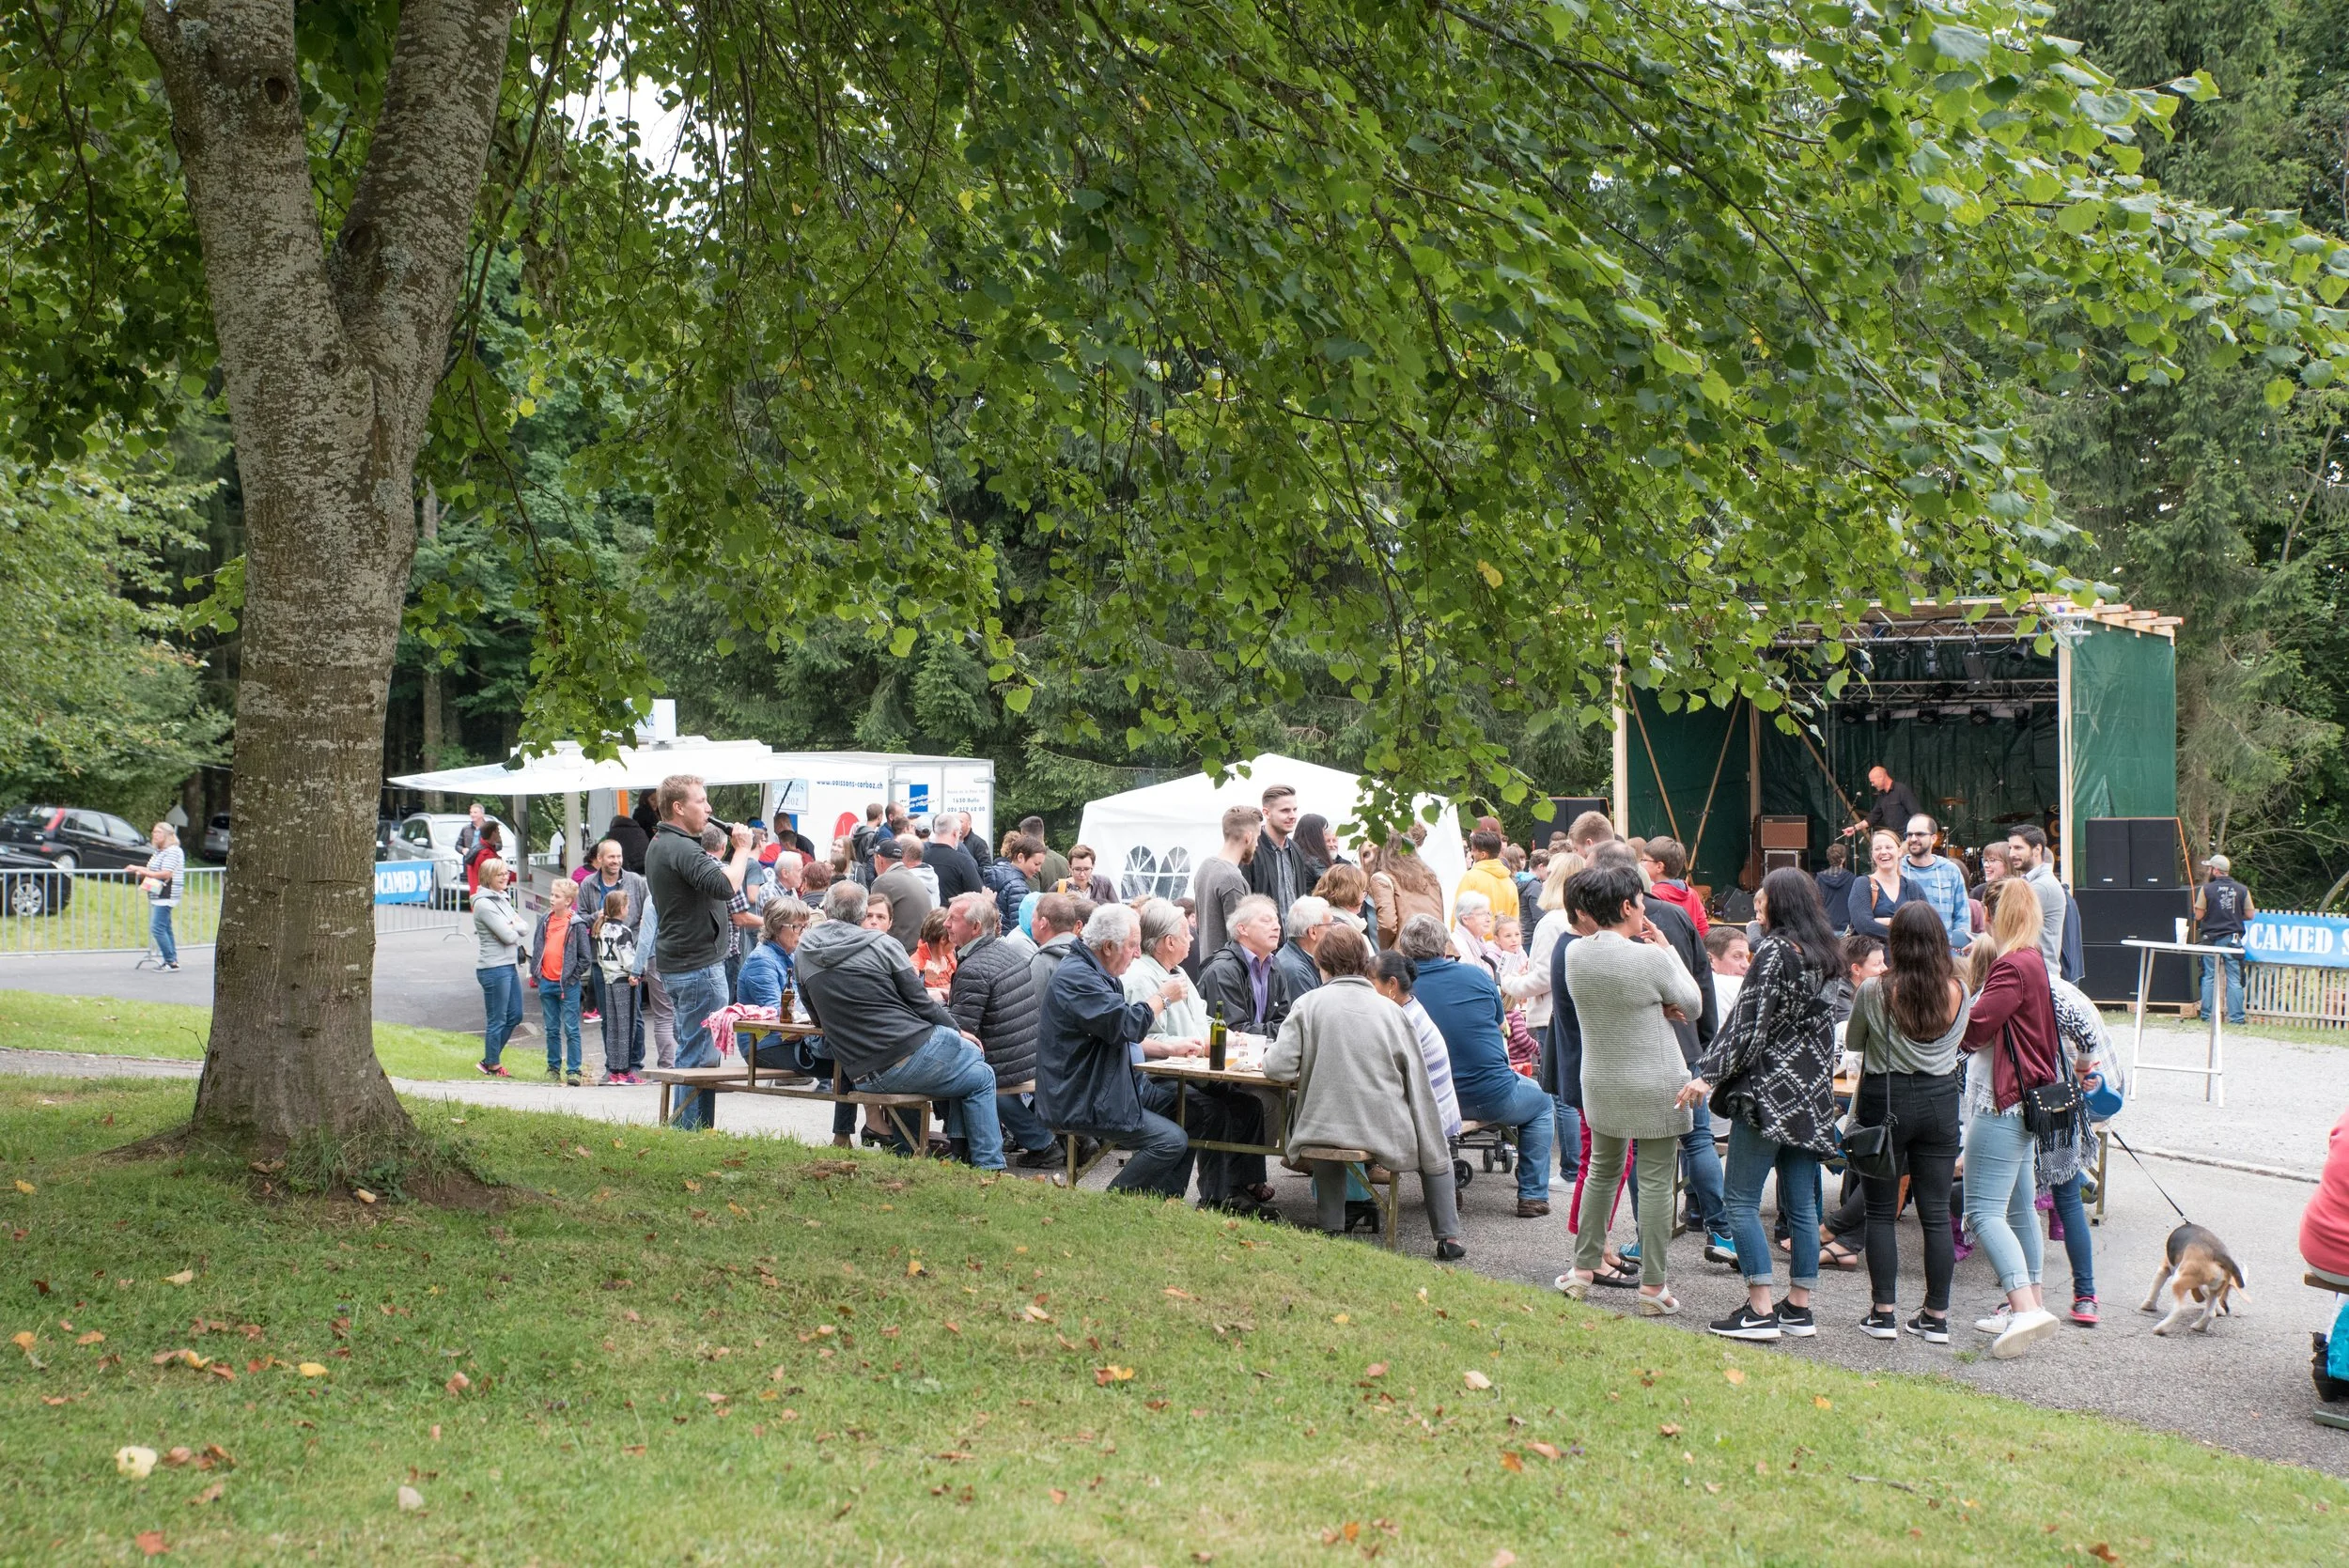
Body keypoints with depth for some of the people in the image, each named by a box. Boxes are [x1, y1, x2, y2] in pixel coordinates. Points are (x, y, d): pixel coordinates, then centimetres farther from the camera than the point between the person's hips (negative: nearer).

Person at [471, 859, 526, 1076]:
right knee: (497, 1020, 0)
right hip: (494, 968, -9)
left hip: (509, 966, 9)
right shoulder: (484, 904, -14)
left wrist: (512, 927, -10)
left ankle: (489, 1061, 24)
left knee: (515, 1015, 14)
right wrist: (515, 929, 2)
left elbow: (523, 930, 10)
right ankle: (491, 1066, 13)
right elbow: (508, 936, -19)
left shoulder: (502, 899, 15)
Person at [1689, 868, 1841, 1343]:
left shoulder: (1775, 951, -13)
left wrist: (1710, 1076, -16)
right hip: (1812, 1091, 8)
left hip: (1770, 1089, -8)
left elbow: (1750, 1024, -17)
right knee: (1801, 1203, 10)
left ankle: (1760, 1309, -6)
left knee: (1741, 1199, -3)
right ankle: (1799, 1308, 13)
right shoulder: (1825, 954, 11)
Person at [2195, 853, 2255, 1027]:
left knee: (2209, 978, 7)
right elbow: (2250, 915, 2)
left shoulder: (2206, 889, -7)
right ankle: (2236, 1017, 0)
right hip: (2233, 939, 1)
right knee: (2234, 980, 3)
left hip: (2211, 939, -1)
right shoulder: (2242, 890, -1)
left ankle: (2206, 1015, 7)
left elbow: (2198, 915, -7)